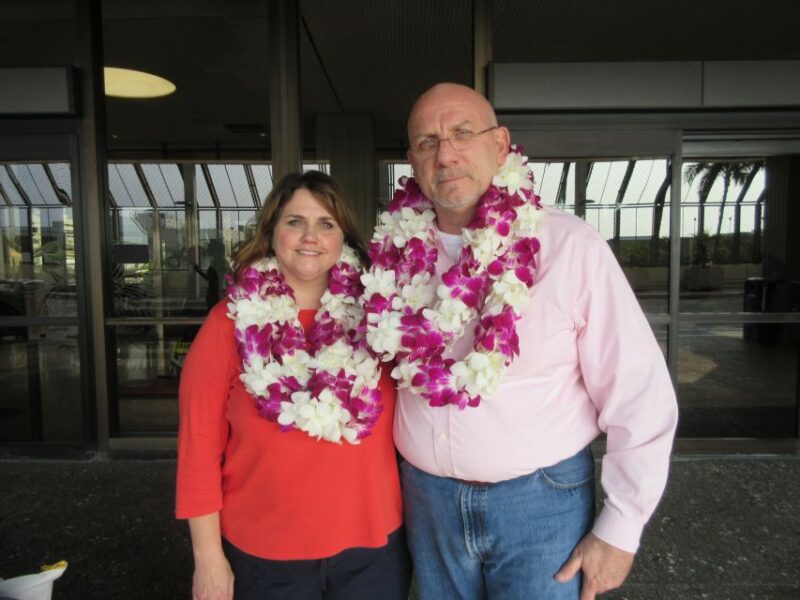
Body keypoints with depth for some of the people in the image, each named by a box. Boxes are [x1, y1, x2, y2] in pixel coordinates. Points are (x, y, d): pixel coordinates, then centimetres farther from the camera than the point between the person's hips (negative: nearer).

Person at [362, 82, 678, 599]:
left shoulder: (570, 246, -16)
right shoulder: (397, 252, -5)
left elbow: (641, 397, -12)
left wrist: (620, 531, -8)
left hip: (540, 499, -3)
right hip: (427, 494, 4)